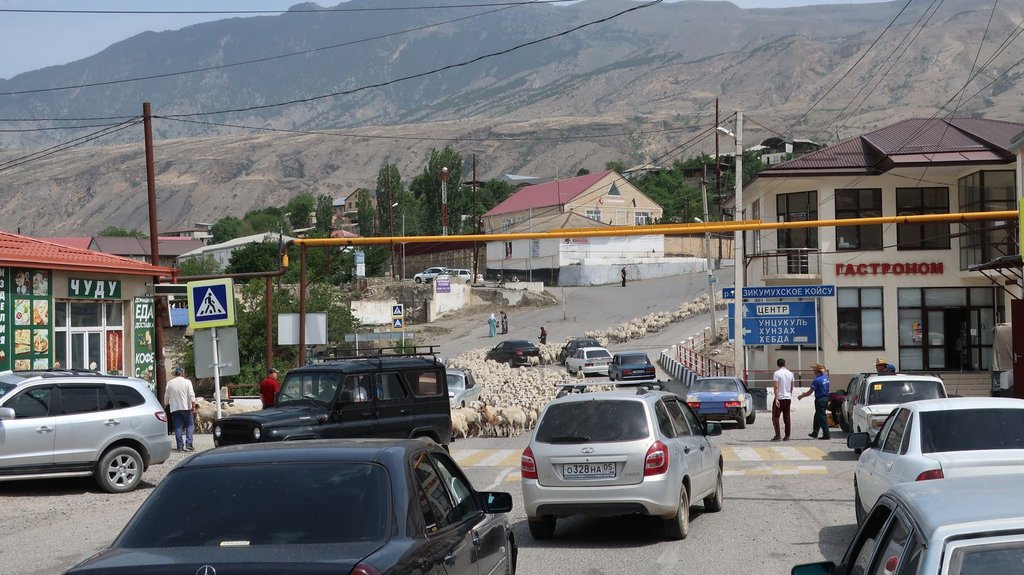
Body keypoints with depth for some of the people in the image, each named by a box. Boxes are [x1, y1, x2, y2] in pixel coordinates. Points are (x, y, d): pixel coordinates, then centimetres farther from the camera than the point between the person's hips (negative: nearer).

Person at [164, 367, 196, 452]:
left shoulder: (169, 383, 7)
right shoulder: (187, 382, -2)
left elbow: (166, 397, 11)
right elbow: (191, 395, -9)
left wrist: (166, 405, 23)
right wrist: (193, 406, -9)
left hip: (174, 408, 3)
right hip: (185, 407, -3)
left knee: (178, 427, 5)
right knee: (190, 425, 4)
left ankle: (180, 446, 2)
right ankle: (188, 444, -10)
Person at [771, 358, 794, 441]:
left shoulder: (777, 373, -10)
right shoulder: (790, 373, 8)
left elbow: (776, 387, -16)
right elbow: (791, 387, 15)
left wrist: (776, 399, -18)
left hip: (780, 398, -5)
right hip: (788, 398, 5)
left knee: (775, 417, 0)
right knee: (787, 417, 8)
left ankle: (777, 435, -7)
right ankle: (787, 436, 7)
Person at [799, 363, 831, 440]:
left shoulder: (817, 380, -19)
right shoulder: (825, 377, 8)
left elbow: (810, 392, -16)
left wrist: (802, 396, -2)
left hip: (820, 400, -9)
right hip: (826, 398, 9)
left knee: (822, 417, -3)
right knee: (817, 417, 18)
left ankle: (826, 435, -2)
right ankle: (815, 433, 26)